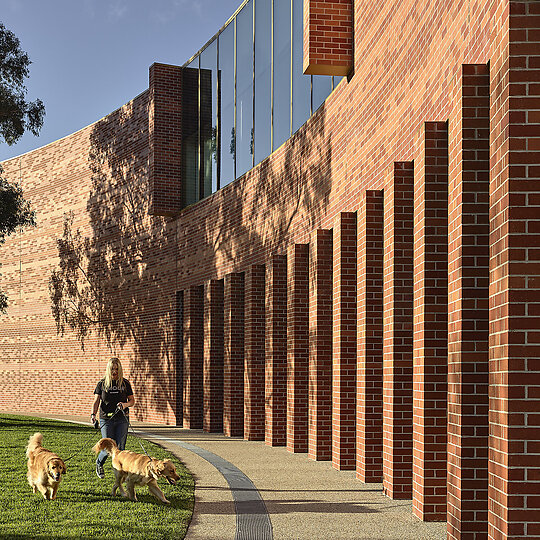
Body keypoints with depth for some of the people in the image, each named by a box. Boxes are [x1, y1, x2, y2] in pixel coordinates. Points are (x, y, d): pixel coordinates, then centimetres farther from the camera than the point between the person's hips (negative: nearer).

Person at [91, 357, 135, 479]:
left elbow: (132, 401, 9)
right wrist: (93, 414, -15)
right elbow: (96, 401, 1)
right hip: (106, 419, -1)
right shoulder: (102, 384, 4)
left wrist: (125, 405, -13)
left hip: (122, 419, 1)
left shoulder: (125, 383, 6)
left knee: (120, 447, -4)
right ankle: (99, 463, 26)